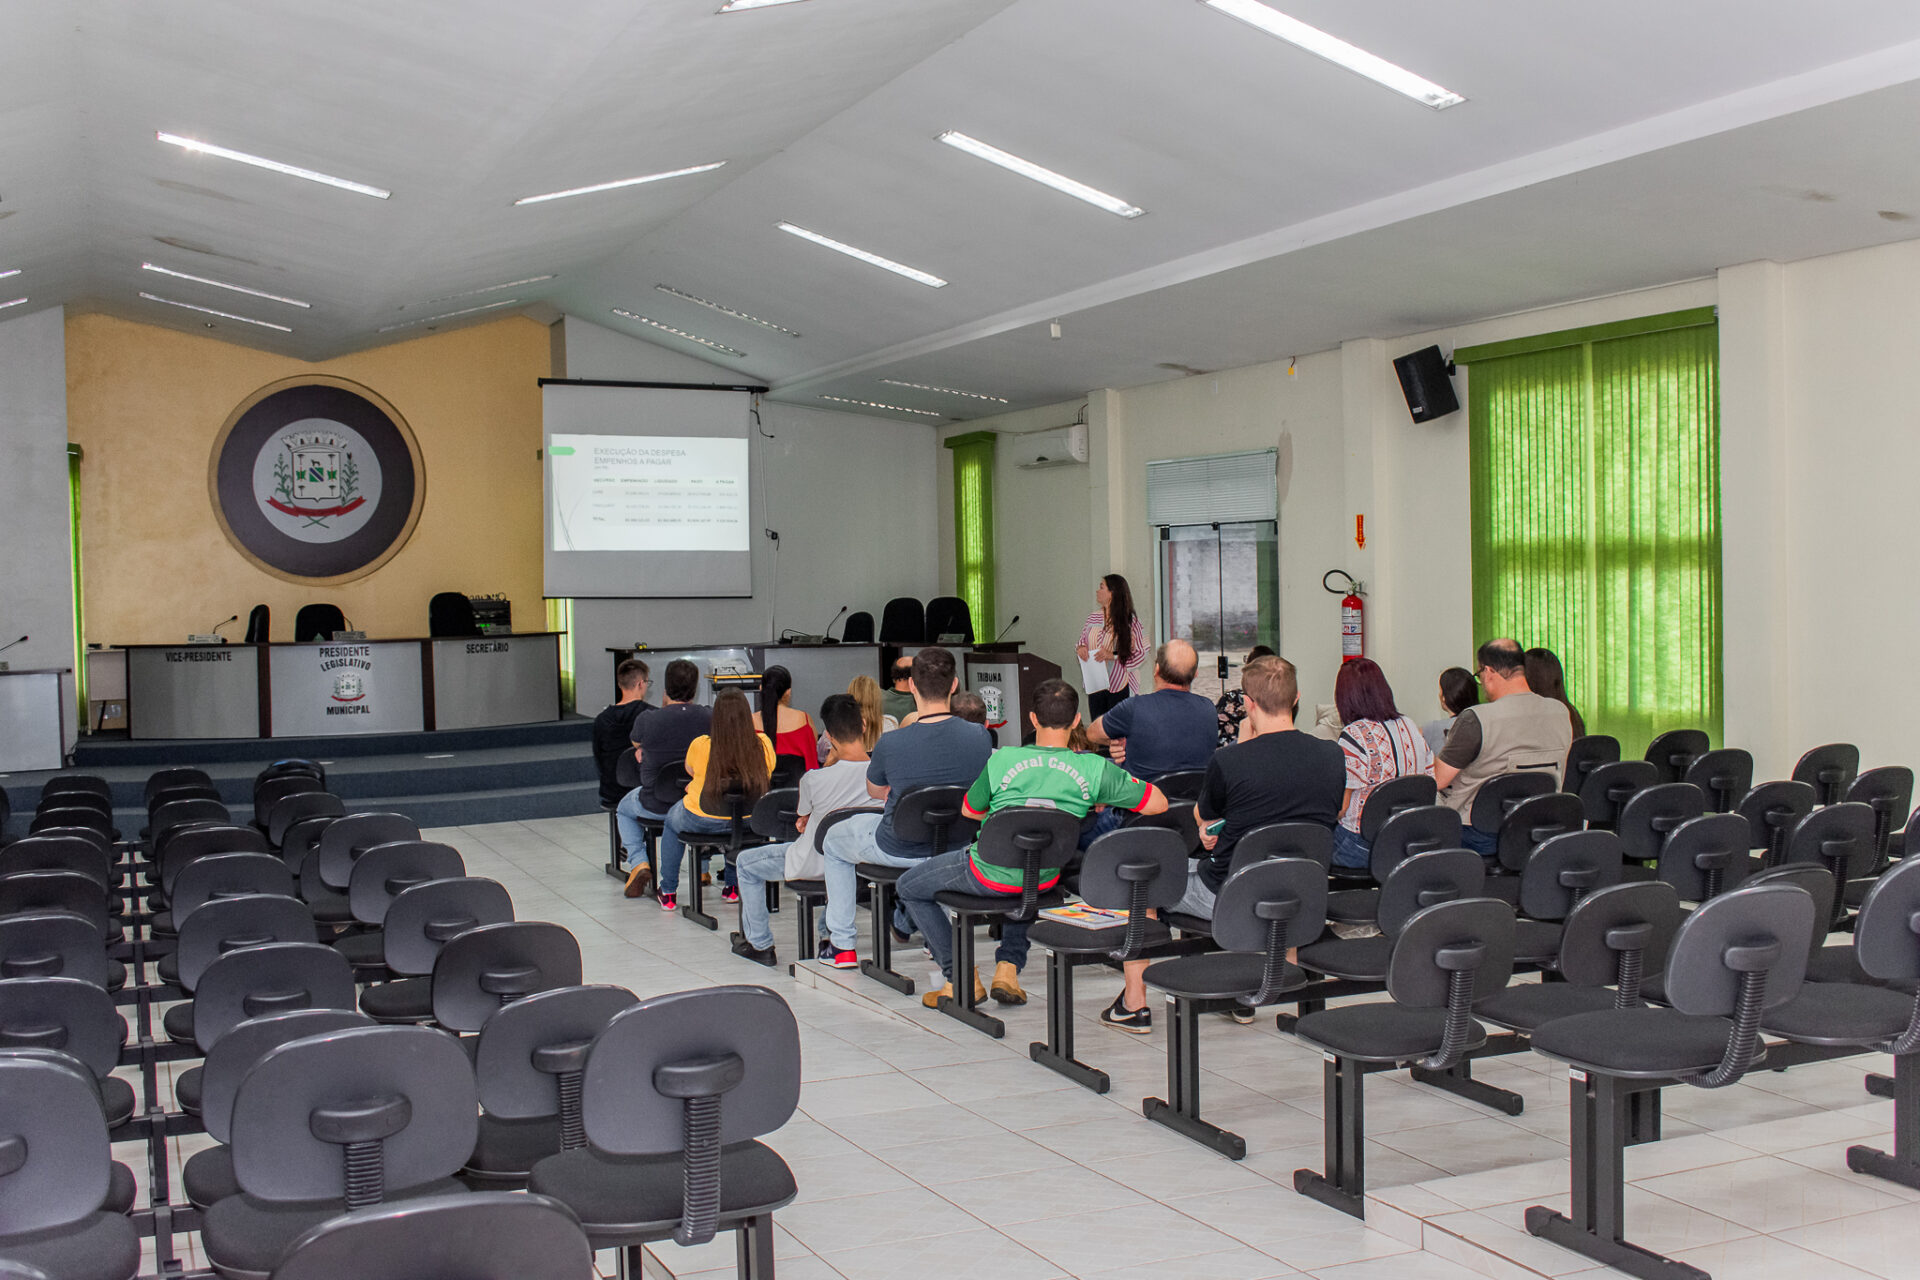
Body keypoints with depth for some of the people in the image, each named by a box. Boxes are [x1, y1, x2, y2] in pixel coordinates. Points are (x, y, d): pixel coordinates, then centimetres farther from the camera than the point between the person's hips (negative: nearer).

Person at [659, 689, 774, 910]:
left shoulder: (701, 746, -20)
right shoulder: (763, 744, -14)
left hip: (702, 823, -2)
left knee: (672, 819, 32)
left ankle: (668, 892, 38)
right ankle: (733, 886, 42)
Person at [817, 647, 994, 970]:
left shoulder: (890, 744, -26)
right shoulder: (980, 737, -19)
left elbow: (874, 791, -3)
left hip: (899, 850, -3)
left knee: (834, 840, 28)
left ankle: (841, 945, 32)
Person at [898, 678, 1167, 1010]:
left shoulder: (1001, 761, -13)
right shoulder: (1096, 769, -13)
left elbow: (969, 811, 4)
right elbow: (1159, 803, -4)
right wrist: (1105, 797, 12)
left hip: (989, 875, -3)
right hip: (1043, 882, 3)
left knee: (909, 888, 23)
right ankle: (1009, 967, 27)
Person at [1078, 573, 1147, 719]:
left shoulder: (1130, 621, -8)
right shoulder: (1093, 617, 9)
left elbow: (1142, 655, -10)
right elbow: (1083, 640, 20)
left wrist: (1114, 655, -20)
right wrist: (1080, 648, -3)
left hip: (1119, 686, -5)